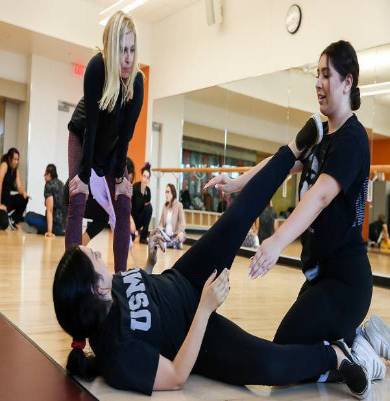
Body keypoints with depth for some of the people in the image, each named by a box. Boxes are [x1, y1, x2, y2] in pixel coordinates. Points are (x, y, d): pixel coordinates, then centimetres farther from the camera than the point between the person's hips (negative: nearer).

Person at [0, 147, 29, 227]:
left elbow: (19, 186, 1)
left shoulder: (16, 169, 6)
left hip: (8, 198, 8)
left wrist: (24, 193, -23)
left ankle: (14, 220, 1)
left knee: (24, 199, -16)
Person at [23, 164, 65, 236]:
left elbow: (50, 211, -16)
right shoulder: (61, 184, 11)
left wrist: (49, 231, -18)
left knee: (29, 216, -2)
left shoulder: (49, 185, -11)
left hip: (56, 225, -9)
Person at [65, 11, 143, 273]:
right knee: (78, 203, -14)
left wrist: (120, 175, -17)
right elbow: (91, 124, -30)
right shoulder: (97, 68, -31)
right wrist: (84, 174, -27)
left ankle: (120, 274, 3)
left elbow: (126, 133, -20)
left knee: (124, 206, -4)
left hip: (113, 143, 3)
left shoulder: (137, 81, -25)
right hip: (83, 136, -3)